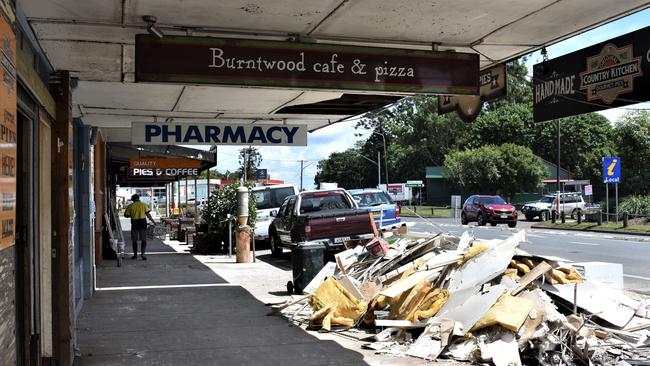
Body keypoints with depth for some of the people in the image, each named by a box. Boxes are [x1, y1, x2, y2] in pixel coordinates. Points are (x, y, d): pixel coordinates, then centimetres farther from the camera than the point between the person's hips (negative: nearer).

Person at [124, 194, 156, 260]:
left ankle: (135, 254, 17)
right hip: (143, 223, 0)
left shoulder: (130, 206, 1)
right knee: (144, 240, 4)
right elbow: (148, 214, -2)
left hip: (134, 224, 1)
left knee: (134, 240, 13)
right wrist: (153, 221, 8)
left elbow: (126, 215, 4)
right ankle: (143, 254, -9)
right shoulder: (144, 205, 0)